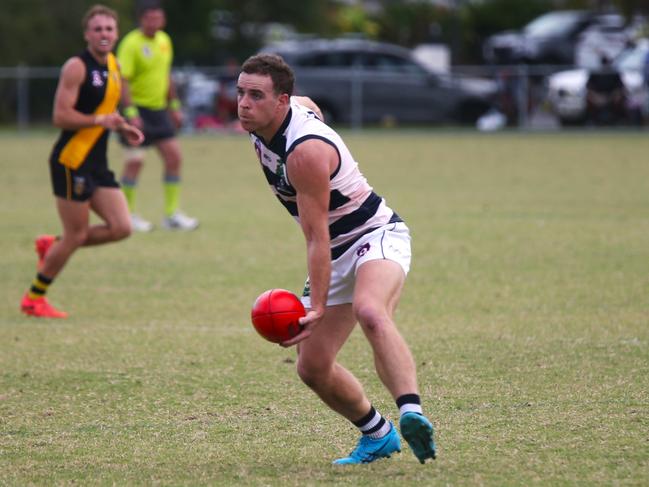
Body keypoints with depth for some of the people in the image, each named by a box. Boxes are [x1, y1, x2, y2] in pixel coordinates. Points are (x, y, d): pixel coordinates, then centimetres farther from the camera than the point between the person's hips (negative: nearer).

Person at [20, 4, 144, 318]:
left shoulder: (113, 66, 12)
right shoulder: (77, 67, -14)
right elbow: (61, 116, -19)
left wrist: (122, 127, 8)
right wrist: (100, 120, -28)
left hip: (97, 163, 8)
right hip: (71, 161, -8)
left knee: (121, 228, 1)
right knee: (76, 235, -4)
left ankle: (51, 246, 21)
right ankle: (34, 299, 12)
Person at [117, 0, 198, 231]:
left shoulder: (164, 40, 9)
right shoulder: (132, 43, -14)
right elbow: (122, 80, -18)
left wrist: (174, 106, 20)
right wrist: (131, 112, -25)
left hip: (159, 108, 7)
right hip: (138, 108, -7)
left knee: (174, 156, 2)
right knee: (135, 160, -8)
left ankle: (172, 214, 9)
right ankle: (128, 215, 4)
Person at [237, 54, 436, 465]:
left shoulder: (306, 151, -29)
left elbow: (317, 239, -29)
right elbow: (311, 106, 23)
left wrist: (317, 307, -34)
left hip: (377, 235, -9)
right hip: (337, 251, 9)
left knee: (369, 313, -41)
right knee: (313, 368, 5)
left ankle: (412, 413, -56)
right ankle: (377, 435, 25)